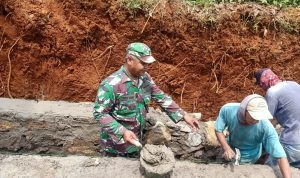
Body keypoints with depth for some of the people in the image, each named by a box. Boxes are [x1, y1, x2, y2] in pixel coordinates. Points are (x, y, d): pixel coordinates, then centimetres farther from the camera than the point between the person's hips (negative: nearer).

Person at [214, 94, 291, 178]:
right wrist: (227, 148, -32)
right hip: (231, 148, 2)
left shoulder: (266, 127, -40)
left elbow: (281, 156, -37)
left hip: (248, 157, -2)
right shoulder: (227, 110, -35)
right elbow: (218, 130, -19)